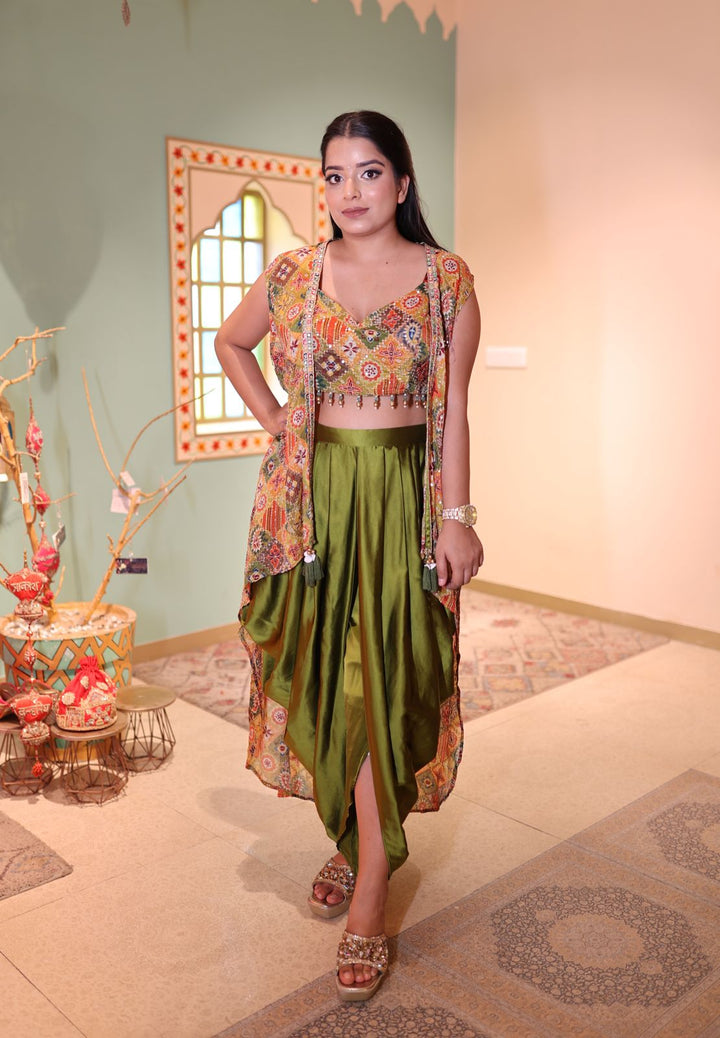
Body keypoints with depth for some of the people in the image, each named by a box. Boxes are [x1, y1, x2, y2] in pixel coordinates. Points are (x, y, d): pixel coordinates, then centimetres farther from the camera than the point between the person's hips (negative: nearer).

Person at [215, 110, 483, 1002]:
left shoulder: (448, 279, 1)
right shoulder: (292, 275, 6)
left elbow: (453, 408, -1)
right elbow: (230, 343, 23)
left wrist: (458, 517, -6)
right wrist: (273, 421, 9)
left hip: (403, 496, -2)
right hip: (312, 497, 3)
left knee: (382, 686, -4)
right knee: (324, 677, 8)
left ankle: (368, 906, 6)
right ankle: (358, 840, 30)